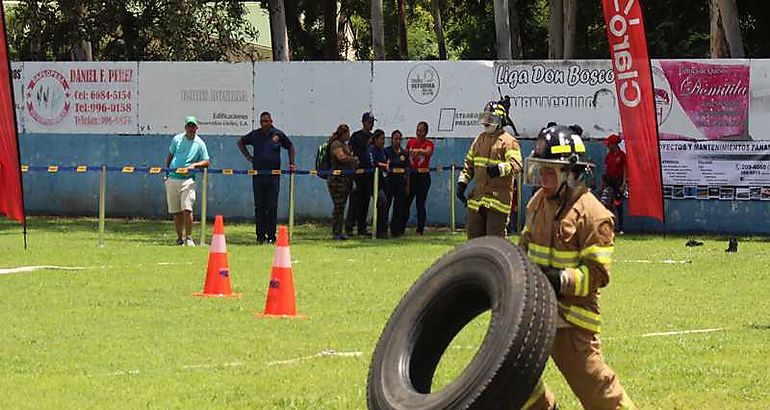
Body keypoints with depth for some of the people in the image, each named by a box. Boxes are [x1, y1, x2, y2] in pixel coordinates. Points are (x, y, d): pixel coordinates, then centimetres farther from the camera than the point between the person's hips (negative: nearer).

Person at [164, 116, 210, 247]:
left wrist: (194, 165, -16)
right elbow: (170, 156, 20)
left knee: (187, 209, -16)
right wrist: (166, 173, 15)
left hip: (187, 180, -3)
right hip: (172, 179, 3)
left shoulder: (200, 144, 2)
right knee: (176, 212, 6)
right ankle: (179, 238, 16)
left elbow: (207, 162, 0)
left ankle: (189, 238, -9)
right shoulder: (177, 139, 9)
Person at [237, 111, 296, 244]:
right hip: (258, 175, 1)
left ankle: (271, 236, 2)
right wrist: (248, 157, 11)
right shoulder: (255, 135, 5)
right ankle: (260, 236, 9)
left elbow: (290, 147, 19)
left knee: (272, 207, -3)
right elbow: (241, 142, 22)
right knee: (259, 207, 3)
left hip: (273, 176, -1)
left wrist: (291, 163, 11)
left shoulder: (278, 135, 4)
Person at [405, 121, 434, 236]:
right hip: (411, 175, 3)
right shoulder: (410, 142, 10)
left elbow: (429, 152, -26)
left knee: (420, 204, -1)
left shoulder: (428, 143, -3)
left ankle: (419, 231, 4)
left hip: (423, 176, -3)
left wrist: (418, 150, -44)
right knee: (406, 202, 0)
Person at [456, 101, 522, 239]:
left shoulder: (508, 141, -6)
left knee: (495, 237, -7)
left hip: (498, 197, -7)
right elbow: (469, 164, 23)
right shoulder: (479, 139, 17)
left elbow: (516, 165, -19)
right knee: (473, 232, 11)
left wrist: (500, 169, -37)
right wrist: (462, 183, 12)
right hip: (478, 197, 7)